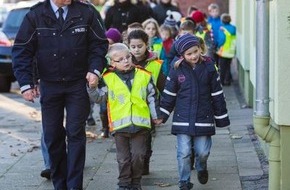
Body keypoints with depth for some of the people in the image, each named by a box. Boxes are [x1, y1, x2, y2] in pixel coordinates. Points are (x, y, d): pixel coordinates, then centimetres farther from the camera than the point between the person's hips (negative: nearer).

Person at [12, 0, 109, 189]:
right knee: (52, 136, 7)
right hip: (49, 86, 1)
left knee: (76, 134, -4)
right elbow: (22, 51, -1)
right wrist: (25, 83, -9)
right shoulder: (35, 15, -5)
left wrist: (95, 70, -13)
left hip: (78, 84, -1)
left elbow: (99, 44, 3)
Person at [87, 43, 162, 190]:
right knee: (123, 158, 7)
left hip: (140, 124, 0)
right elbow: (99, 98, 2)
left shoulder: (144, 75, 2)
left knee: (138, 155, 4)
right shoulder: (108, 78, -1)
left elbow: (152, 97, 10)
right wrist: (92, 87, -16)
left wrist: (156, 116, 15)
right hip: (120, 125, 0)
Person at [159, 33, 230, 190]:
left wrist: (221, 117, 6)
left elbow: (217, 95, 4)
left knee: (203, 151, 4)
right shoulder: (177, 70, -2)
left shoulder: (209, 68, -2)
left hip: (204, 118, 0)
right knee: (184, 153, -1)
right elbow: (168, 94, 6)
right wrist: (161, 115, 5)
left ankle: (201, 167, 37)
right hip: (182, 119, 0)